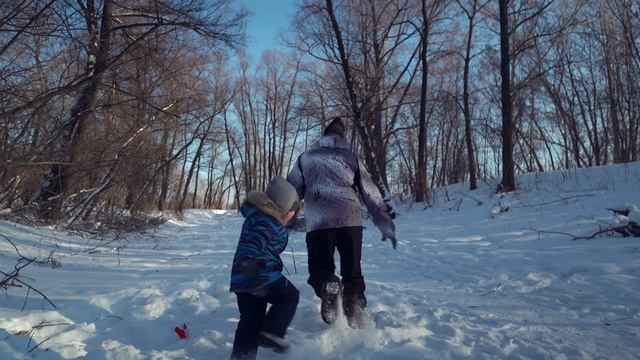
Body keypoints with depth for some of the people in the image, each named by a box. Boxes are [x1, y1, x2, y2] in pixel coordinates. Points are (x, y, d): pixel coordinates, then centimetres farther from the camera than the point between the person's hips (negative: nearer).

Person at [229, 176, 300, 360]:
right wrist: (249, 259, -46)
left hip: (242, 278, 9)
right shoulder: (267, 221, -13)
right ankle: (271, 332, -3)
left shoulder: (257, 215, 19)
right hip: (260, 274, -9)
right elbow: (257, 240, -32)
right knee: (290, 295, 7)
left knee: (251, 317, 14)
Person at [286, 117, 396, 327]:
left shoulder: (305, 158, 16)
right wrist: (386, 225, 19)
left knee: (320, 268, 10)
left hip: (317, 223, 0)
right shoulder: (351, 158, 15)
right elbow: (371, 194, 15)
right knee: (352, 270, 15)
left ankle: (327, 286, -21)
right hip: (350, 221, 1)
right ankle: (354, 304, 0)